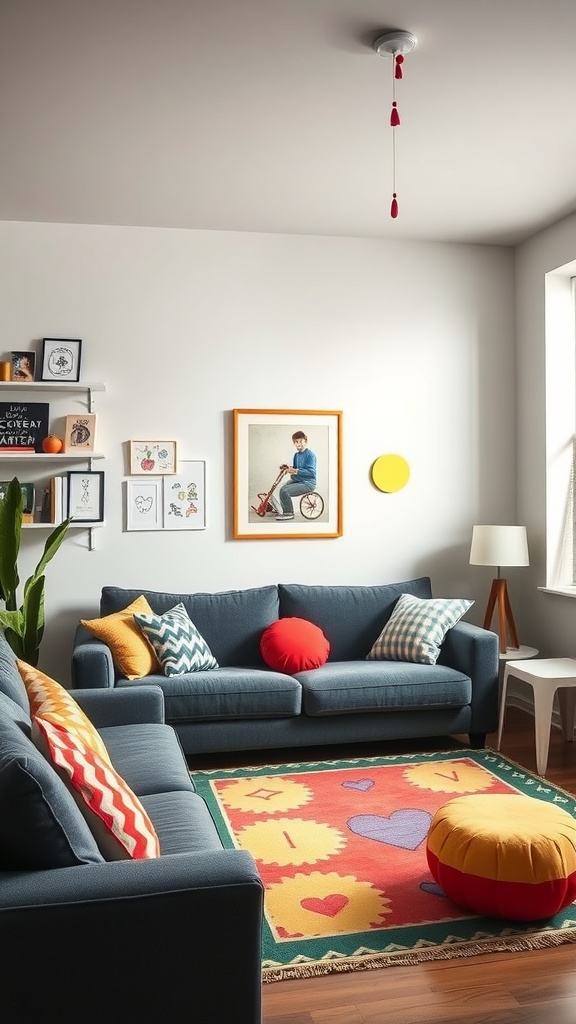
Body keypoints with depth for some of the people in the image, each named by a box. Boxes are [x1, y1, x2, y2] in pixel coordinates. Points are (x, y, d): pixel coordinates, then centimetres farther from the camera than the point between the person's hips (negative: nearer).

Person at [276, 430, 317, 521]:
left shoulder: (310, 454, -15)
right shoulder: (296, 454, 10)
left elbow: (311, 472, -21)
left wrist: (296, 471, -28)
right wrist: (288, 468, 0)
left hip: (307, 483, -8)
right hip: (296, 479, 8)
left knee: (285, 492, -22)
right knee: (282, 489, -14)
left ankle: (289, 513, -2)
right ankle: (286, 511, 3)